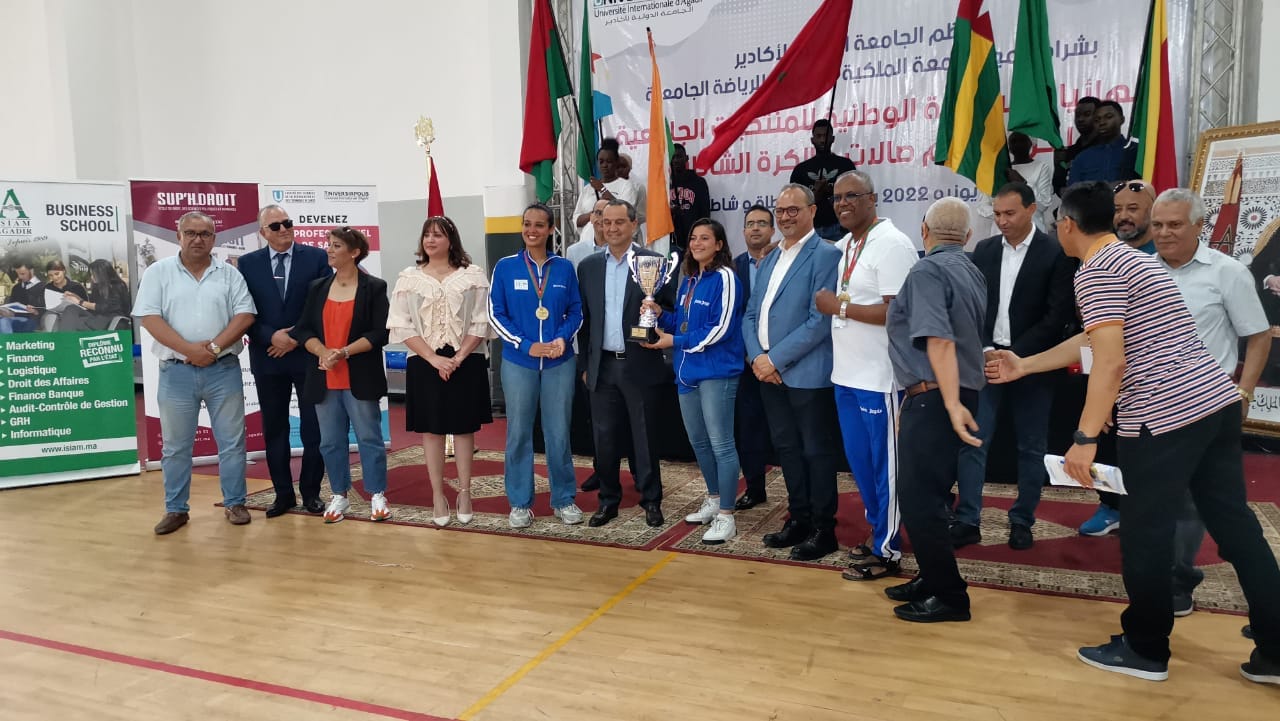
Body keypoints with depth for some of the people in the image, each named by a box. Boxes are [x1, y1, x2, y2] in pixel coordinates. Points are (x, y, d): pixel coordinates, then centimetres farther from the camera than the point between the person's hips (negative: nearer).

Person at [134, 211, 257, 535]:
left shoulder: (229, 274, 6)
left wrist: (215, 347, -15)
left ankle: (234, 503, 18)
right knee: (175, 446, 8)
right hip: (176, 372, 0)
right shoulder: (159, 272, 2)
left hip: (223, 370, 1)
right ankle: (176, 509, 20)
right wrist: (189, 349, -16)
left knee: (231, 441, 6)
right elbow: (149, 317, -6)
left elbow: (245, 314, -2)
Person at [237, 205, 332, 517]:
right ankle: (283, 494, 19)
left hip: (308, 354, -2)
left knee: (313, 429, 3)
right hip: (267, 358, 2)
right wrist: (271, 336, -13)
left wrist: (298, 338, -10)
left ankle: (310, 492, 16)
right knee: (274, 430, 8)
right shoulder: (247, 263, 5)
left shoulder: (316, 257, 0)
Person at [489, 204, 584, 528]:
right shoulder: (505, 267, -1)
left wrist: (563, 339, -12)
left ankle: (564, 499, 20)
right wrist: (526, 345, -12)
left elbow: (576, 311, 7)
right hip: (518, 362, -1)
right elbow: (496, 314, -1)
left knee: (559, 432, 6)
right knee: (519, 433, 6)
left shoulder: (564, 267, 3)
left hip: (559, 362, 1)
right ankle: (520, 503, 18)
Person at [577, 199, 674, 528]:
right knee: (604, 438, 9)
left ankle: (651, 501, 19)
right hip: (602, 366, 3)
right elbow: (584, 319, 11)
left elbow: (672, 308, 0)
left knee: (645, 437, 6)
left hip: (639, 365, -3)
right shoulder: (588, 267, 8)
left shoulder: (653, 262, -3)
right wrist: (584, 364, 9)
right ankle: (608, 500, 23)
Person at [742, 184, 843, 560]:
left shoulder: (825, 255, -9)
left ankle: (823, 530, 14)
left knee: (816, 451, 3)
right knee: (787, 449, 15)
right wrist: (758, 357, -4)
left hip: (806, 373, -7)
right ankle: (798, 519, 28)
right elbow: (751, 315, 13)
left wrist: (777, 359, -16)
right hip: (767, 371, 8)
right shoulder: (769, 259, 16)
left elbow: (820, 320, -17)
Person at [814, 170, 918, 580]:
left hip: (880, 378, -9)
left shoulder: (891, 244, -14)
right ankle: (877, 531, 34)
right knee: (859, 461, 18)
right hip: (847, 374, 9)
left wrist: (839, 306, -16)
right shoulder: (844, 245, 12)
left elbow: (899, 313, -22)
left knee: (884, 465, 3)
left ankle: (887, 551, 16)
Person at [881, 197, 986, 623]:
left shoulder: (927, 271, -13)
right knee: (929, 494, 17)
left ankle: (949, 597, 5)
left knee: (920, 499, -3)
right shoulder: (972, 273, 14)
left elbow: (939, 340, -24)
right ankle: (933, 579, 27)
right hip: (962, 394, 9)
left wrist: (951, 403, -28)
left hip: (933, 398, -9)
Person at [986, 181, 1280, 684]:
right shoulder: (1131, 259, 22)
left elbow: (1110, 362, -19)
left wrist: (1085, 439, -19)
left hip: (1164, 417, -9)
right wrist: (1024, 366, 38)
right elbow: (1090, 341, 30)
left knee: (1146, 536, 5)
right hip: (1217, 402, 10)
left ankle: (1146, 651, 18)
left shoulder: (1097, 271, -9)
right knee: (1236, 527, 13)